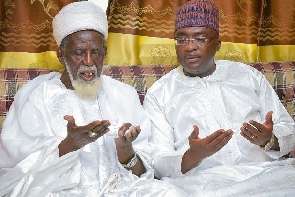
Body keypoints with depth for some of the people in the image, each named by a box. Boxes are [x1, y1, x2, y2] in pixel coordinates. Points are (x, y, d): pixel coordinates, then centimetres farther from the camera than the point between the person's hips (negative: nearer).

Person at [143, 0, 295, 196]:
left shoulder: (249, 75, 13)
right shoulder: (158, 94, 5)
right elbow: (158, 164, -1)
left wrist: (270, 140, -10)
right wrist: (191, 157, -22)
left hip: (265, 171, 4)